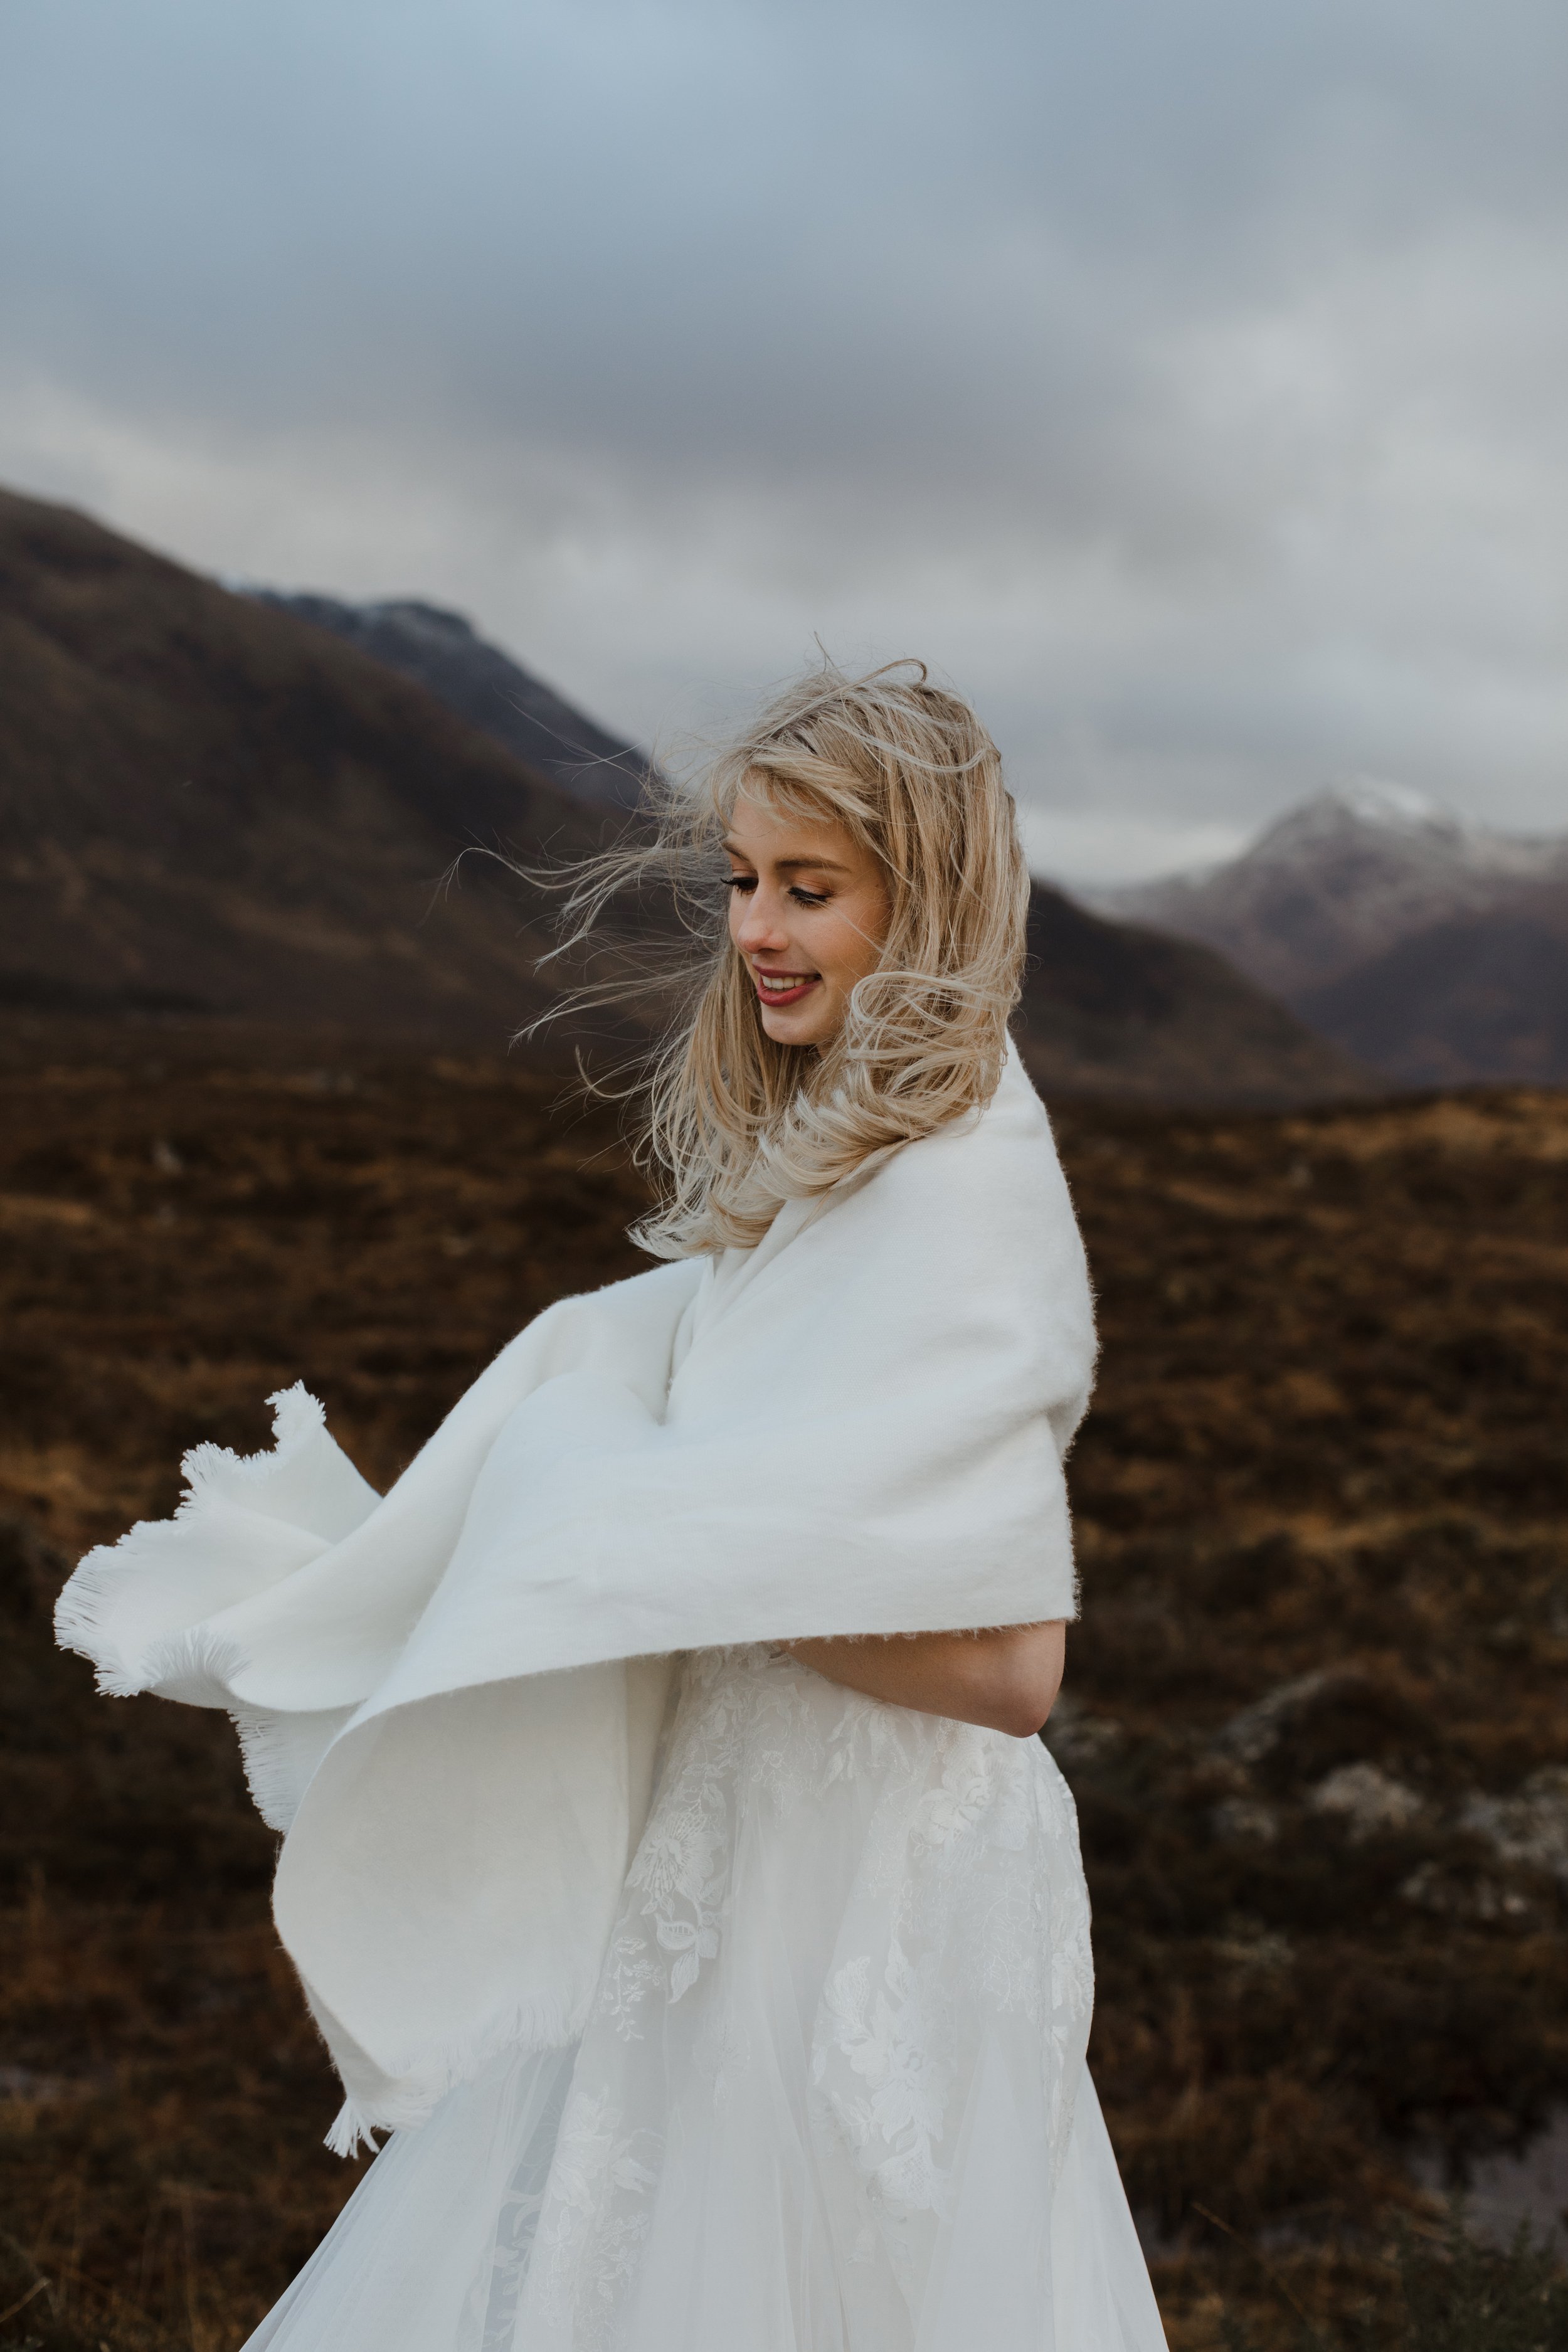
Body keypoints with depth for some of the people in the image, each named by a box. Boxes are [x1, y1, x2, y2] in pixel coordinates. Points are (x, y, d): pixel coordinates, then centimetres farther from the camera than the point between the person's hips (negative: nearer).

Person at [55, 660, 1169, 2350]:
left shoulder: (966, 1202, -22)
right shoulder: (812, 1158, 7)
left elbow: (1007, 1667, -25)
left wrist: (697, 1573, -20)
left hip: (862, 1879, -8)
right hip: (732, 1840, 8)